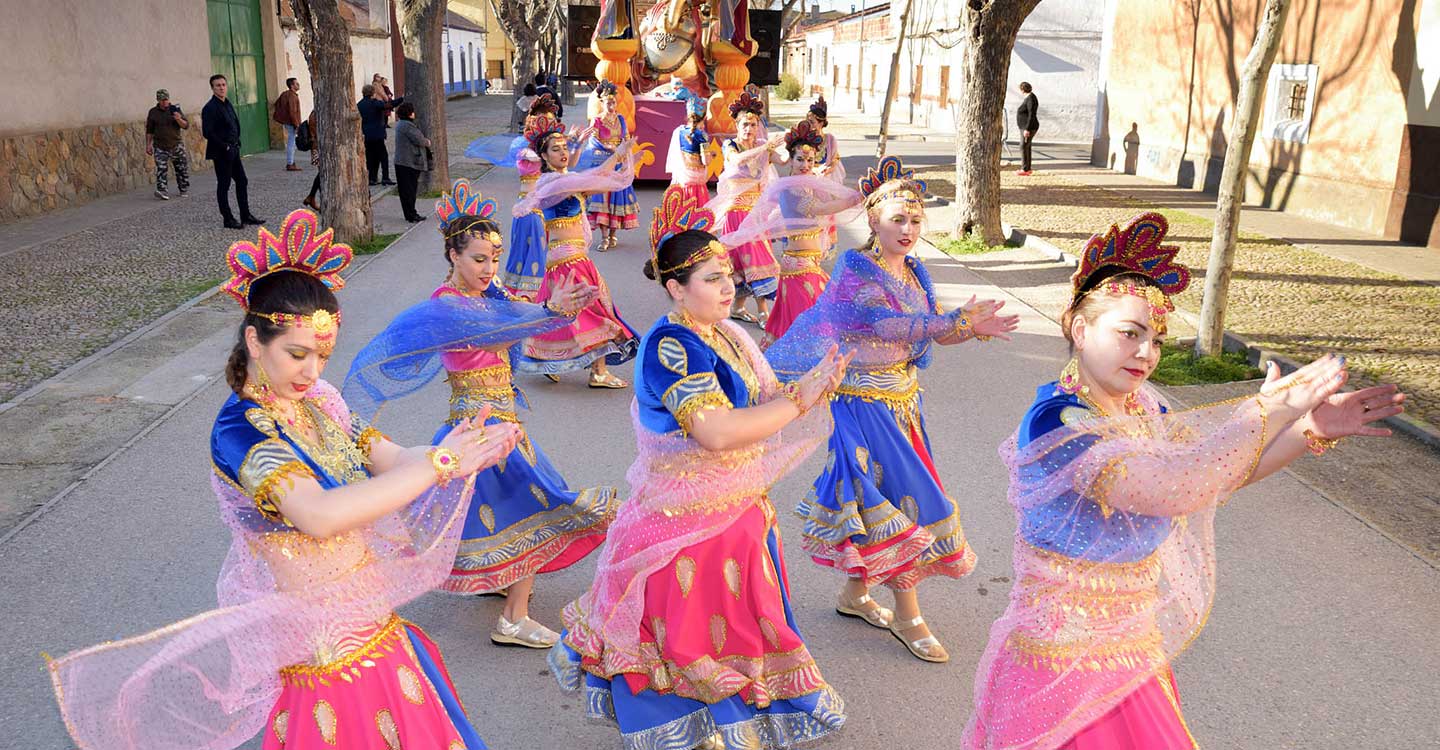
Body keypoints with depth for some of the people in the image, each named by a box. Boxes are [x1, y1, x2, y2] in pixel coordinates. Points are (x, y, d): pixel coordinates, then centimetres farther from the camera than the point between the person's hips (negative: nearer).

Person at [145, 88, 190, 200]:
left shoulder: (175, 109, 3)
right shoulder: (153, 112, 5)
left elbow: (186, 126, -1)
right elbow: (149, 130, 10)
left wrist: (179, 119, -21)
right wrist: (148, 144, 5)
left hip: (176, 144, 1)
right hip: (160, 146, 0)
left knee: (182, 167, 6)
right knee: (161, 168, -13)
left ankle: (184, 189, 21)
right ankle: (161, 190, -21)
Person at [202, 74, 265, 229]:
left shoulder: (227, 103, 11)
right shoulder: (210, 108, -15)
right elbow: (207, 132, -20)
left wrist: (236, 143, 9)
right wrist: (224, 146, -16)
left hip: (233, 150, 9)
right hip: (221, 152, -9)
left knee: (242, 181, 12)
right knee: (223, 185, 0)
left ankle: (246, 215, 20)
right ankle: (228, 219, 7)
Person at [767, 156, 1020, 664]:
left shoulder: (913, 272, 10)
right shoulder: (854, 271, -13)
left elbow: (937, 333, 7)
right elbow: (886, 324, -29)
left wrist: (977, 328, -13)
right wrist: (958, 319, -36)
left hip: (903, 397, 7)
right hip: (866, 401, -7)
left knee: (875, 500, 13)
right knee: (899, 496, -6)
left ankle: (855, 593, 30)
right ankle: (907, 614, 7)